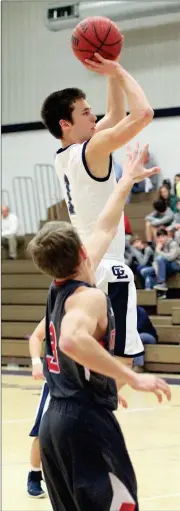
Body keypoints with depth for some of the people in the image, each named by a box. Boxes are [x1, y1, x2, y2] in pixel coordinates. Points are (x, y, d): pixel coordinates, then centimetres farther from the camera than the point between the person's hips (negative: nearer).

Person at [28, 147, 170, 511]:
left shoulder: (58, 289, 12)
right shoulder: (89, 297, -14)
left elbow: (104, 230, 25)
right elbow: (73, 341, -37)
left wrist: (126, 183, 35)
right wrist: (133, 378, -34)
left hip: (54, 420, 9)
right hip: (86, 420, -9)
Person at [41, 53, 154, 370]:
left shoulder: (65, 156, 11)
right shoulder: (91, 151, -15)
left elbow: (116, 114, 22)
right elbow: (143, 114, -23)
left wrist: (113, 76, 13)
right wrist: (118, 72, -11)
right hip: (107, 272, -10)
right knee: (119, 362, -10)